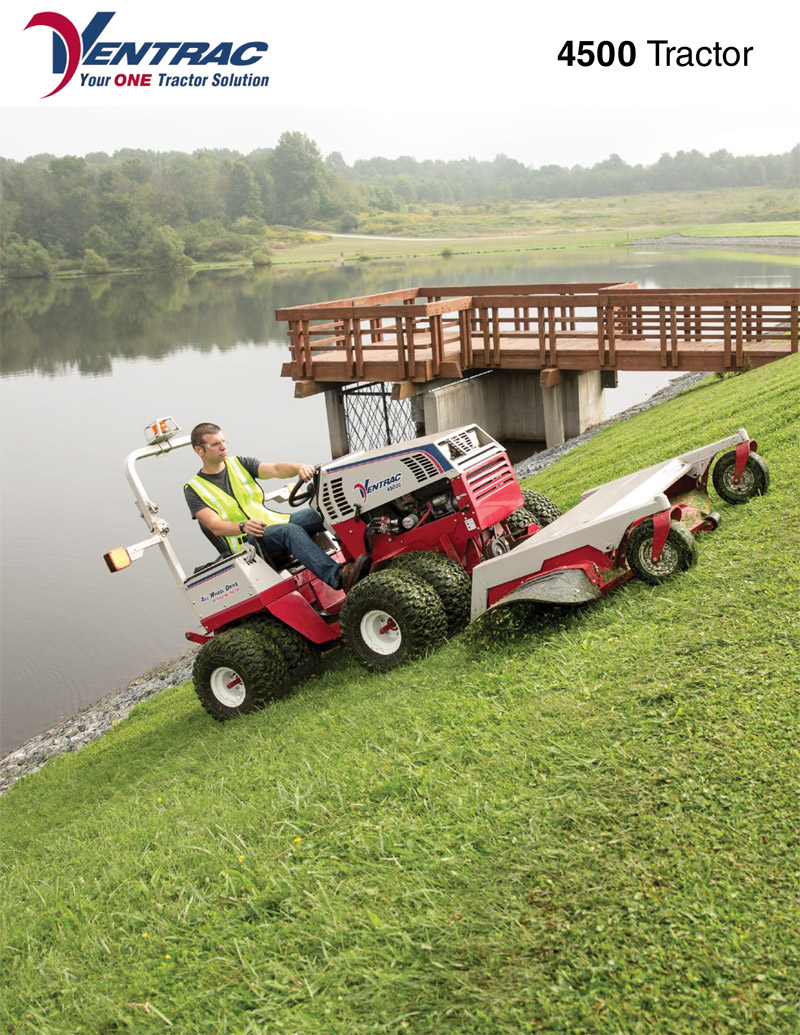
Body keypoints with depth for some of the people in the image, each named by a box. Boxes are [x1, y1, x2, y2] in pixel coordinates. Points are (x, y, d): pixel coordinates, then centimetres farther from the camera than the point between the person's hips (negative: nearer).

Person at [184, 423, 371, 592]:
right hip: (246, 543, -5)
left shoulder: (240, 464, 14)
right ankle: (339, 576, -54)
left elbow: (275, 470, -3)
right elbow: (215, 526, -13)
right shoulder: (194, 489, 2)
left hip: (275, 523, 5)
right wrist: (243, 526, -34)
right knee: (290, 530, -35)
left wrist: (299, 467, -26)